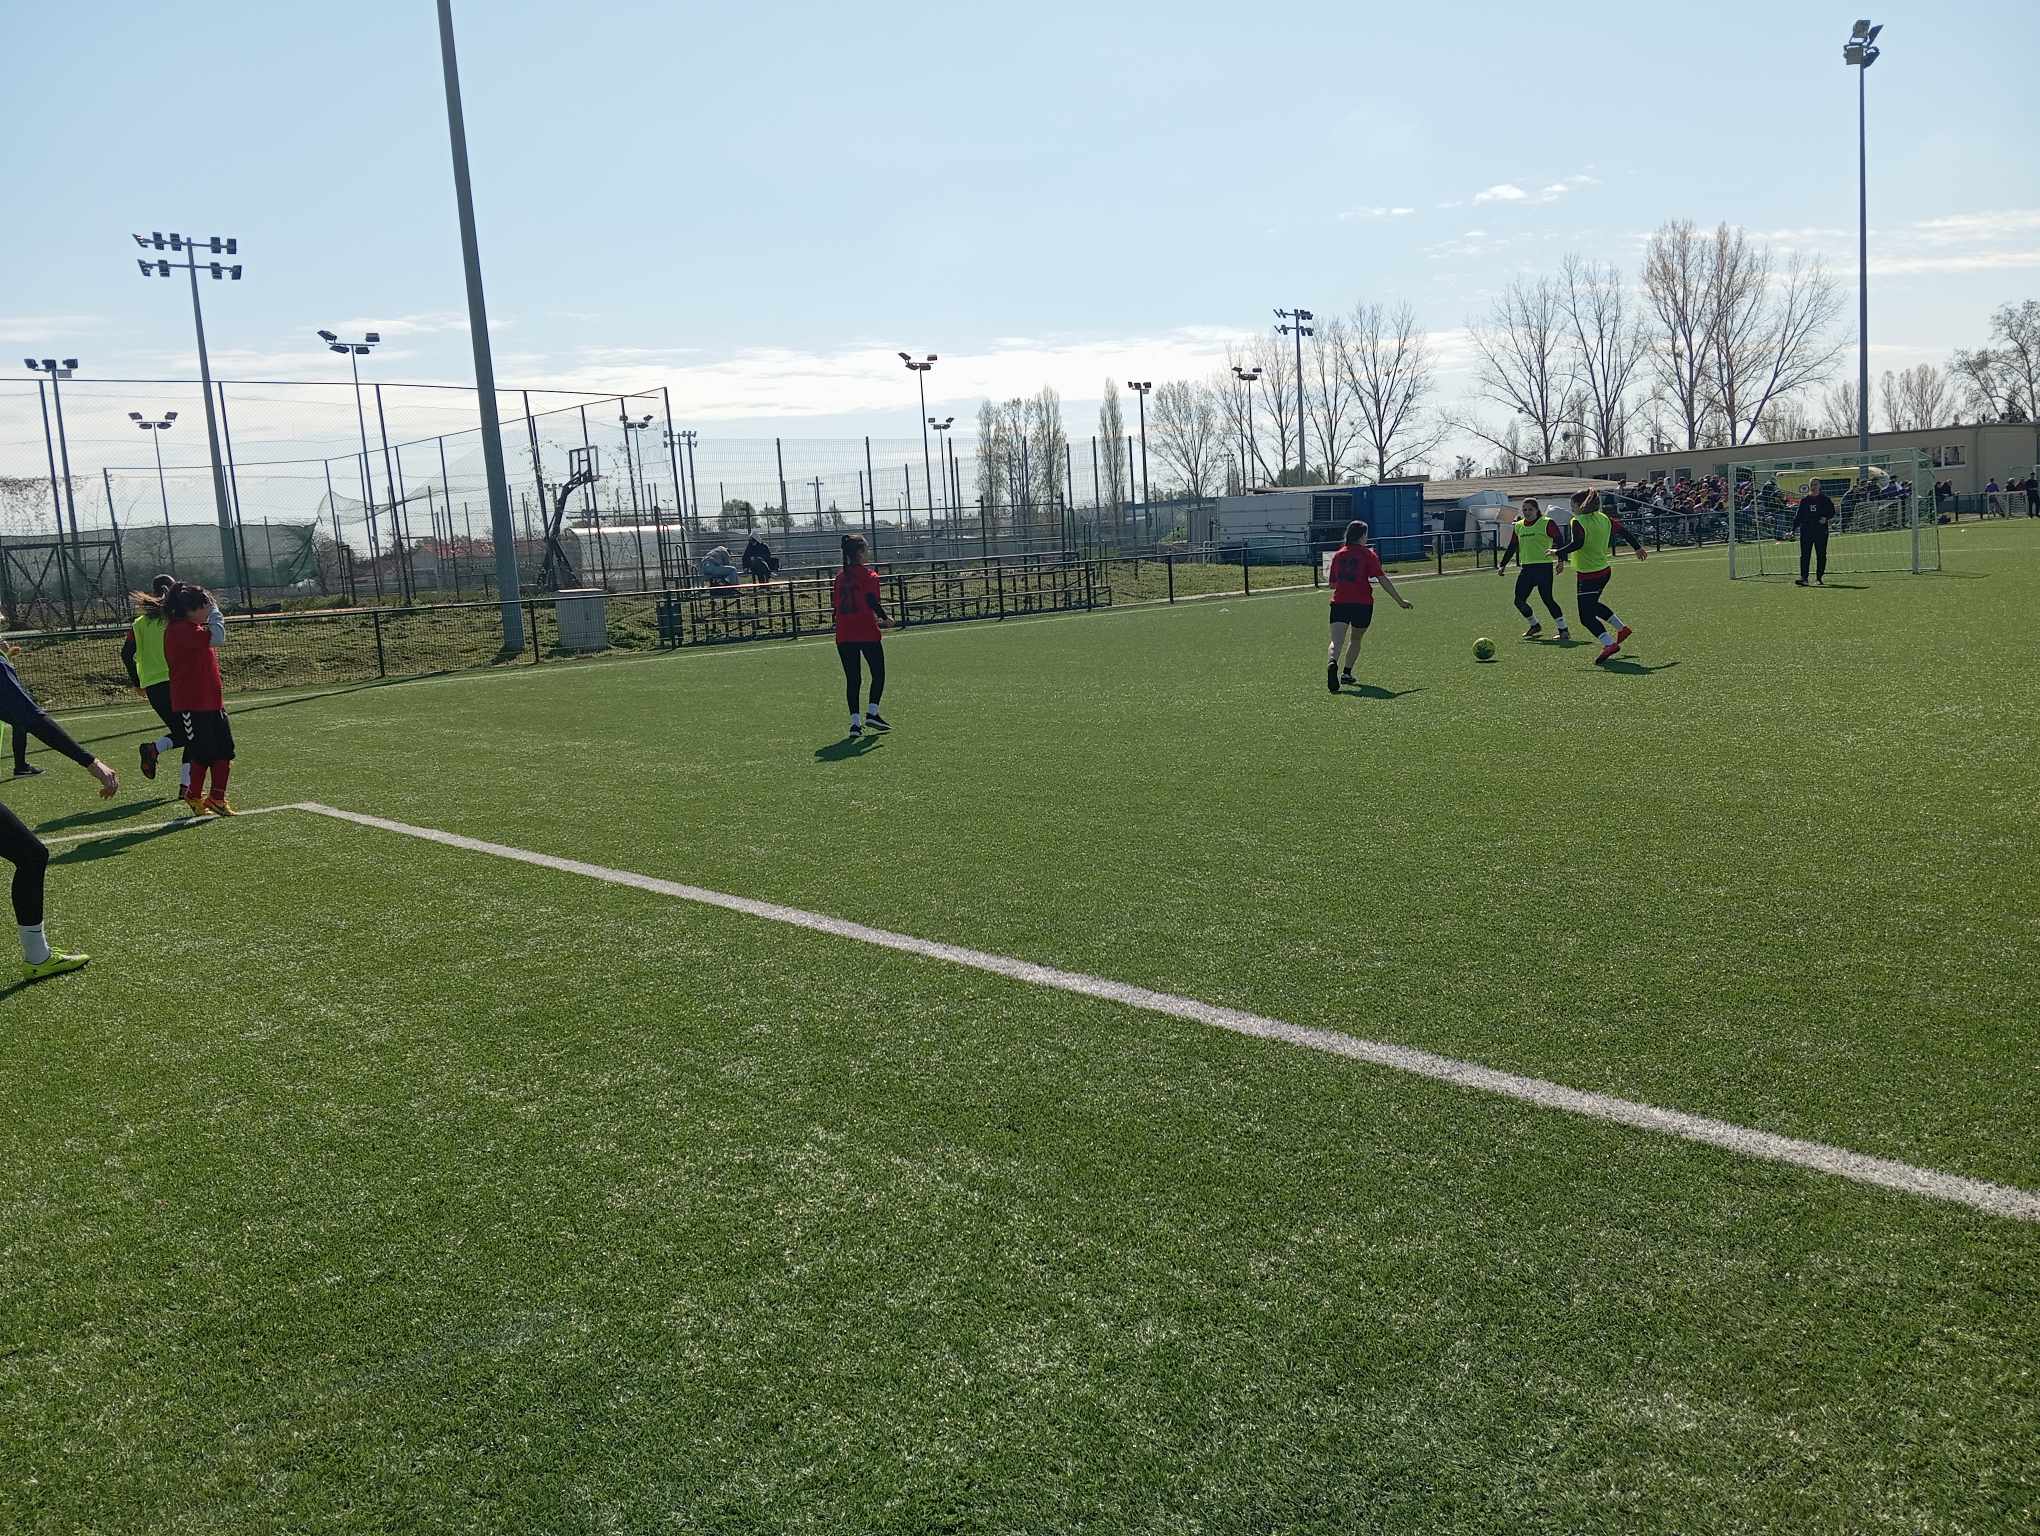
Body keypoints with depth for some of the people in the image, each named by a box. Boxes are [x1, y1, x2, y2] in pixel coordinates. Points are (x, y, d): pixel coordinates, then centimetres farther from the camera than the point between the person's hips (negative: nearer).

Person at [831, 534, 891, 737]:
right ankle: (872, 712, 0)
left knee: (852, 679, 8)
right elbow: (873, 602, -16)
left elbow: (835, 606, 10)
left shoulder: (840, 576, 10)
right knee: (878, 674, 11)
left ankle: (855, 721, 2)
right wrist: (885, 619, 1)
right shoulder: (868, 575, -6)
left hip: (844, 636, 5)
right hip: (867, 633, -5)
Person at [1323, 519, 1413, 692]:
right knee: (1356, 639, 21)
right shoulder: (1368, 555, 1)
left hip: (1339, 602, 2)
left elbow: (1332, 583, 18)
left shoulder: (1338, 555, 13)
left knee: (1336, 641, -12)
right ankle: (1347, 672, 20)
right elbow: (1383, 579, -6)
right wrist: (1400, 600, -2)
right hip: (1362, 603, -1)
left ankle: (1332, 663, -40)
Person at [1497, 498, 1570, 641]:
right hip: (1526, 568, 7)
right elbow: (1512, 547, 21)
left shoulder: (1547, 523, -5)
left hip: (1544, 566, -7)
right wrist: (1503, 564, 17)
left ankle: (1564, 630, -3)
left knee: (1547, 599, -12)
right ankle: (1535, 626, 25)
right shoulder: (1518, 526, 13)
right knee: (1519, 601, 4)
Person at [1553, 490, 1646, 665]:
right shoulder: (1603, 518, 7)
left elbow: (1576, 544, -29)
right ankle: (1622, 628, 35)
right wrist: (1638, 547, 29)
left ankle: (1609, 644, -23)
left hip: (1587, 575, -8)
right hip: (1604, 571, 8)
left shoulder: (1578, 521, -15)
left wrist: (1558, 552, -18)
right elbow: (1623, 530, 16)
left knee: (1586, 616, -6)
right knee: (1593, 605, 31)